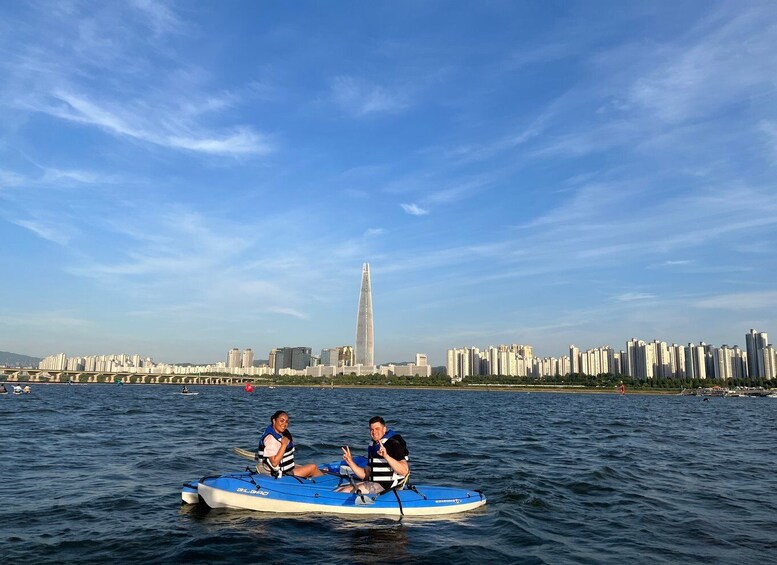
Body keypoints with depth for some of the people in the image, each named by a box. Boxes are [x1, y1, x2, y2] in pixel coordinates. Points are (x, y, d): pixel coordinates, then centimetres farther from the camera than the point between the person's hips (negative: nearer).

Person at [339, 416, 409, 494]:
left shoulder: (394, 444, -10)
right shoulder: (372, 447, 15)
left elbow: (404, 471, -22)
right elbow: (365, 475, 17)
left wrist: (386, 456, -31)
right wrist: (350, 462, 5)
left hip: (387, 486, -9)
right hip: (372, 483, 9)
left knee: (345, 491, -19)